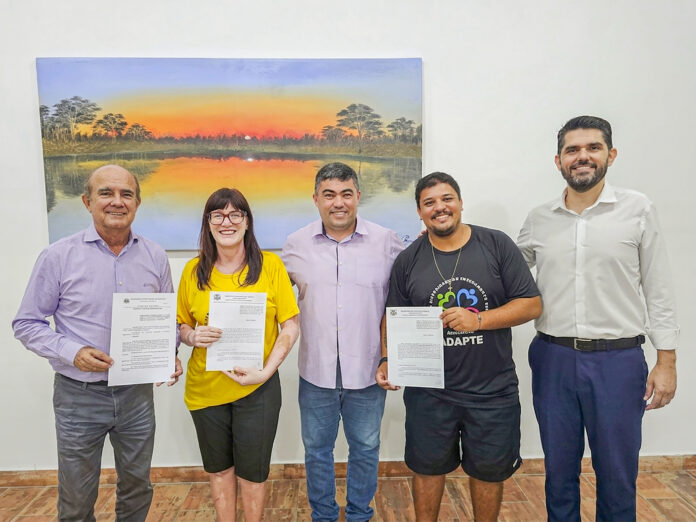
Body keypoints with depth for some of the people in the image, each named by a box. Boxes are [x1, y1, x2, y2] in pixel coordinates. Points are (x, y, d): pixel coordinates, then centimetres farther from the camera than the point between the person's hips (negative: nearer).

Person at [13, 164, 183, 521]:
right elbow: (27, 324, -4)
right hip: (79, 395, -2)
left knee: (136, 490, 21)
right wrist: (72, 352, -19)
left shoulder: (155, 257, -1)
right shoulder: (58, 257, -9)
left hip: (137, 393, 2)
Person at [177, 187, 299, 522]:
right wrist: (193, 337, -15)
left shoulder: (270, 265, -9)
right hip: (205, 387, 3)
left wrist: (265, 371, -17)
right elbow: (181, 325, 8)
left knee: (252, 471, 13)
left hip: (258, 389, -2)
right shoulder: (193, 270, -2)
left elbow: (291, 326, -8)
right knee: (219, 467, 20)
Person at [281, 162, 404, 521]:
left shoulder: (386, 242, -6)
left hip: (367, 371, -1)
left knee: (365, 449, 17)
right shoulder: (297, 244, -1)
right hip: (316, 370, 1)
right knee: (316, 450, 18)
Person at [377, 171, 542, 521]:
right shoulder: (408, 261, 0)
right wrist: (388, 361, -8)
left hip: (492, 390, 0)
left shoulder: (497, 245, -5)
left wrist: (477, 320, -19)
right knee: (427, 466, 17)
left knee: (489, 470, 18)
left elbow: (532, 305, -7)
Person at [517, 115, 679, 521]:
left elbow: (659, 291, 1)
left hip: (618, 359, -1)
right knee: (559, 470, 16)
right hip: (553, 358, 2)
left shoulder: (638, 210, -1)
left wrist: (667, 360, -3)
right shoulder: (539, 219, 4)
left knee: (618, 475, 12)